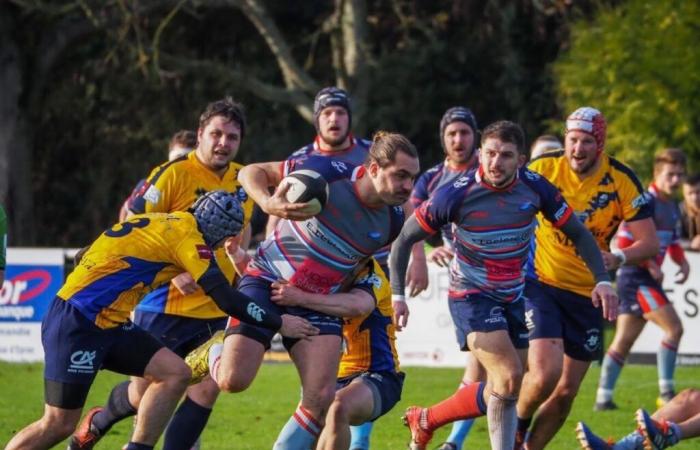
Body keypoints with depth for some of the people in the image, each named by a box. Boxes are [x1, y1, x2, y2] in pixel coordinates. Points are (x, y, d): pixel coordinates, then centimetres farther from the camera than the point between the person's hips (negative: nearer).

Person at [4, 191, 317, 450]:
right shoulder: (188, 236, -12)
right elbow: (227, 300, -16)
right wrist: (279, 324, -6)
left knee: (175, 373, 0)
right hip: (75, 325, -9)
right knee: (59, 425, -7)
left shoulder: (169, 224, 13)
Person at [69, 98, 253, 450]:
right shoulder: (173, 174, -13)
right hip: (165, 305, -5)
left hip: (216, 311, 5)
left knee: (206, 389, -8)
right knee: (143, 392, 5)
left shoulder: (242, 180, 5)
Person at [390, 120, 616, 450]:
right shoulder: (456, 194, -20)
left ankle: (425, 420, 27)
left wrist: (602, 280, -12)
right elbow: (405, 239, -10)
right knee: (509, 377, -22)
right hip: (471, 296, -5)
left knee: (500, 391, 8)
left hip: (514, 296, 5)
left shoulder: (535, 188, -11)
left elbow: (577, 233, 1)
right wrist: (397, 295, -18)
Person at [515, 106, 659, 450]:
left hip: (588, 294, 2)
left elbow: (649, 242, -9)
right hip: (541, 283, -2)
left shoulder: (622, 181, -9)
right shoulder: (542, 169, -10)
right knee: (545, 374, -21)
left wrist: (618, 258, -28)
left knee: (566, 392, 5)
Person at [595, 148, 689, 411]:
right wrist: (650, 265, -20)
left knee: (624, 340, 9)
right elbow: (624, 241, -19)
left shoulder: (672, 208, 15)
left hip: (647, 279, 9)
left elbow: (672, 241, 27)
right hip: (635, 278, -9)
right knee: (674, 327, -14)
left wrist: (681, 261, 8)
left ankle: (603, 397, 11)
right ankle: (665, 393, -12)